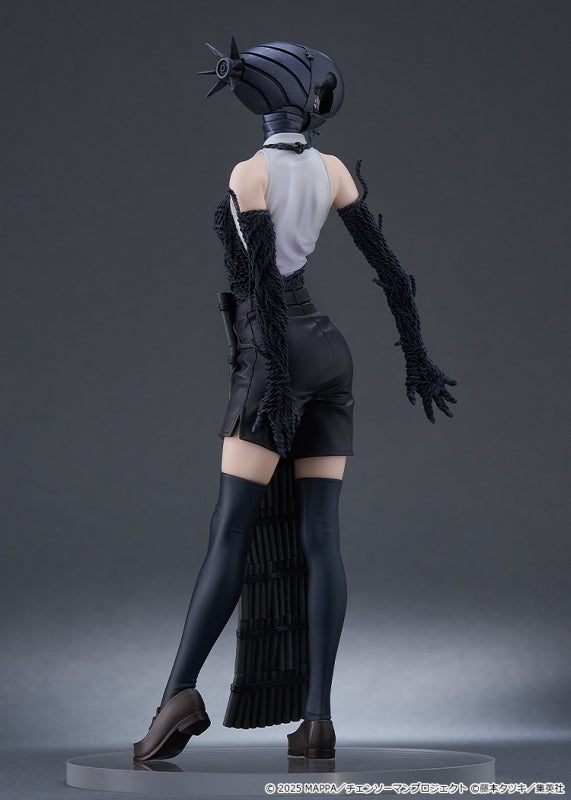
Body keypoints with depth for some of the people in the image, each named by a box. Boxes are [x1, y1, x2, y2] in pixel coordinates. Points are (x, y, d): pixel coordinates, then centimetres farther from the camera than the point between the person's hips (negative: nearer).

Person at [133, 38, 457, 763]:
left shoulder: (250, 174, -8)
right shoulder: (332, 169, 8)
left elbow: (264, 283, -13)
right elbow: (385, 262, 8)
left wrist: (277, 382, -14)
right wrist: (415, 357, 14)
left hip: (277, 353, -5)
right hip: (331, 353, 5)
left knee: (229, 533, -12)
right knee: (321, 538, -2)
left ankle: (180, 692, -25)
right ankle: (318, 717, -9)